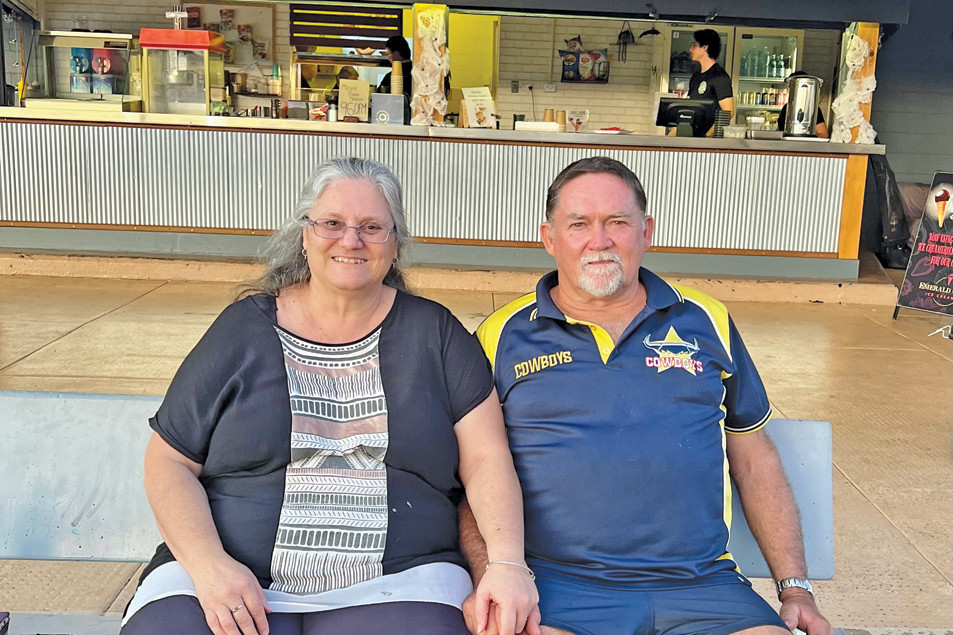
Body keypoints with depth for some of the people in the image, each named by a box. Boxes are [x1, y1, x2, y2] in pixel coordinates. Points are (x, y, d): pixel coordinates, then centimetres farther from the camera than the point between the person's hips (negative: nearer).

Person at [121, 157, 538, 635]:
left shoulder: (433, 333, 5)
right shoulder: (244, 328, 6)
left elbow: (487, 458, 1)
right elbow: (169, 460, 5)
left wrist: (507, 561, -15)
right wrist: (208, 564, -11)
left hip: (396, 586, 0)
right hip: (229, 581, 1)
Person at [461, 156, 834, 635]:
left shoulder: (707, 323, 12)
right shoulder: (503, 337, 6)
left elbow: (754, 459, 16)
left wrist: (796, 589, 11)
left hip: (701, 586, 2)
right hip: (557, 588, -2)